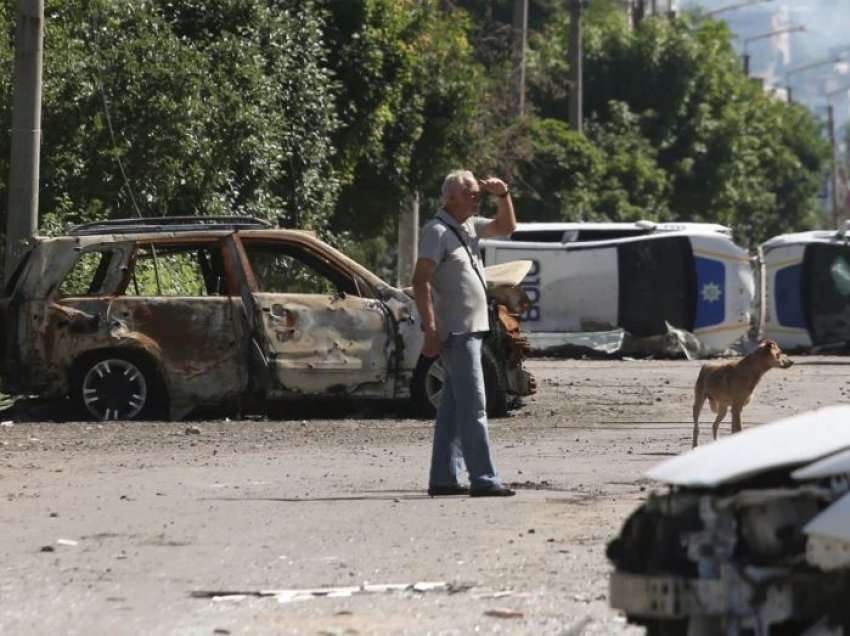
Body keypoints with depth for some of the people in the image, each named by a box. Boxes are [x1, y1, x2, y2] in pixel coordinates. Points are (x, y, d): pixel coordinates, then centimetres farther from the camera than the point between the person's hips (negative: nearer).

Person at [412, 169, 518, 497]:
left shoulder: (469, 226, 14)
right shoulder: (437, 231, -13)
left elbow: (507, 227, 27)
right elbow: (421, 282, -18)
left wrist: (503, 195, 8)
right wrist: (431, 331, -24)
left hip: (470, 330, 10)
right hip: (456, 332, -10)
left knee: (454, 408, 11)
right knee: (473, 407, -11)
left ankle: (443, 477, 14)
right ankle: (484, 479, -12)